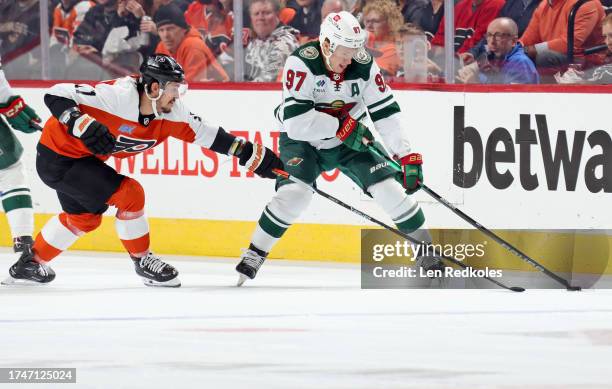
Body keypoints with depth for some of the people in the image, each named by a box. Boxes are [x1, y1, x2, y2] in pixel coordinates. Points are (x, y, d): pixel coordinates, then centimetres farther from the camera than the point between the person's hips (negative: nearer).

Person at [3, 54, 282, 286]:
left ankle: (30, 263, 44)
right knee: (129, 193, -15)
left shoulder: (170, 112, -9)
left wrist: (254, 156, -5)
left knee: (84, 218, 27)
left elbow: (205, 133, -3)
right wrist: (83, 126, -45)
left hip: (81, 158, 9)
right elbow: (57, 96, -31)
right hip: (57, 157, -9)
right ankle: (142, 261, 2)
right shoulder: (117, 95, -32)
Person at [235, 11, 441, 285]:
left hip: (349, 141, 3)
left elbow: (386, 112, -10)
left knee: (389, 186, -9)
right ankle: (254, 254, -10)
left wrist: (408, 157, -16)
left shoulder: (364, 65, -13)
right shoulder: (301, 63, -26)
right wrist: (342, 127, -28)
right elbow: (296, 120, -32)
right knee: (295, 192, -26)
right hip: (302, 140, -3)